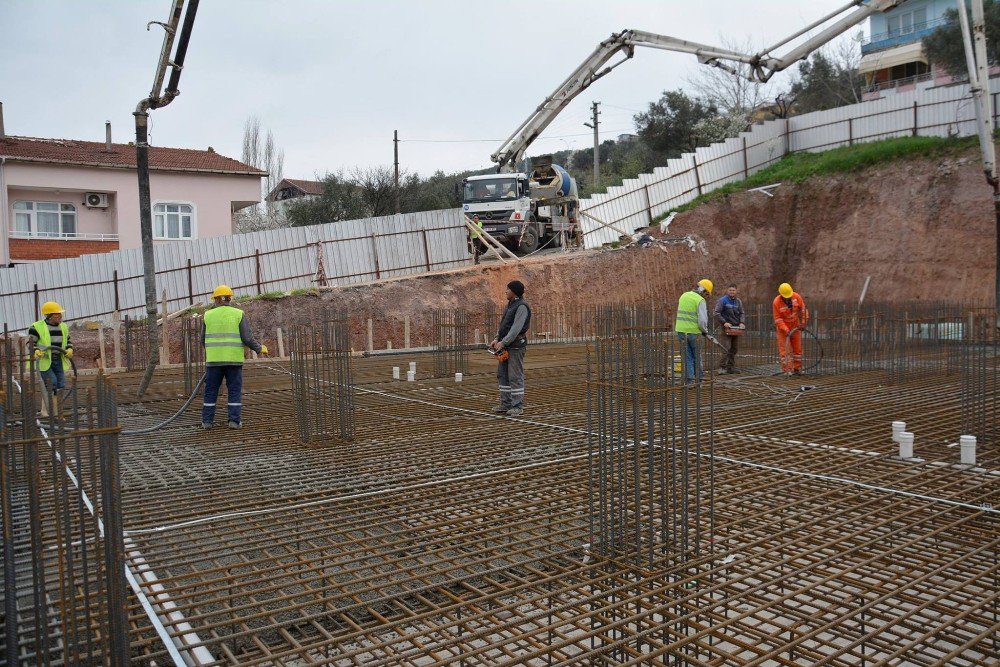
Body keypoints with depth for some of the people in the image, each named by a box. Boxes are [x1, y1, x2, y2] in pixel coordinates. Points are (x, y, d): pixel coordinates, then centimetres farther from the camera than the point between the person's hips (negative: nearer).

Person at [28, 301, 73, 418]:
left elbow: (68, 341, 19)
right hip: (44, 361, -6)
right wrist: (36, 351, -25)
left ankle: (56, 413, 14)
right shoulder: (37, 327, -8)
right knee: (51, 384, -16)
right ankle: (45, 410, -2)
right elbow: (30, 343, -5)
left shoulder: (63, 326, 10)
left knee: (60, 385, 3)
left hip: (59, 361, 6)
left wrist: (69, 349, -1)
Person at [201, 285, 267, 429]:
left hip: (214, 359, 2)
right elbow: (247, 338, -7)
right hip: (234, 359, -1)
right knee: (235, 390, 5)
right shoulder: (238, 314, -1)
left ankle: (207, 420, 12)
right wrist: (260, 348, 9)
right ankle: (234, 420, 3)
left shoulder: (208, 315, 4)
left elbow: (203, 340, 9)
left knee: (211, 390, 10)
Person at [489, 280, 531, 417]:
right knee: (502, 375, 10)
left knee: (515, 376, -7)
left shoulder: (522, 307, -15)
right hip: (505, 345, 10)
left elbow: (516, 328, -22)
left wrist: (503, 343, -22)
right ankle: (506, 404, 15)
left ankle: (518, 407, -2)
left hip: (516, 345, -10)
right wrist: (497, 339, 4)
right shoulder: (510, 305, 16)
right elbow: (503, 324, 16)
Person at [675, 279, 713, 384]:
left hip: (680, 330, 5)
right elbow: (702, 320, -17)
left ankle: (689, 379, 9)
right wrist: (705, 331, 1)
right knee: (697, 355, 13)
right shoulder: (700, 300, -12)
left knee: (687, 356, 10)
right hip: (693, 332, -5)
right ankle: (699, 376, 23)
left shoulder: (684, 296, 10)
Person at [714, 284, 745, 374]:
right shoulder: (722, 300, -5)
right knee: (726, 348, -12)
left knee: (734, 348, 8)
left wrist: (742, 322, -4)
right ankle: (723, 367, -8)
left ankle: (731, 367, 16)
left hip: (736, 327, 6)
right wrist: (724, 322, -18)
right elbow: (717, 313, -9)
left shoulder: (738, 301, 12)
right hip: (727, 327, -6)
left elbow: (742, 313, 14)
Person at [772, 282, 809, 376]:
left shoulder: (796, 296, -15)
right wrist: (786, 330, -29)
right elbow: (777, 319, -20)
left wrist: (803, 322, -5)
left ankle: (797, 368, 18)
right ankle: (787, 370, -7)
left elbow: (802, 308, -1)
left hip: (795, 326, 4)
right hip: (783, 327, -4)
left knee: (797, 347, 9)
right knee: (784, 348, -8)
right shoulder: (776, 302, -23)